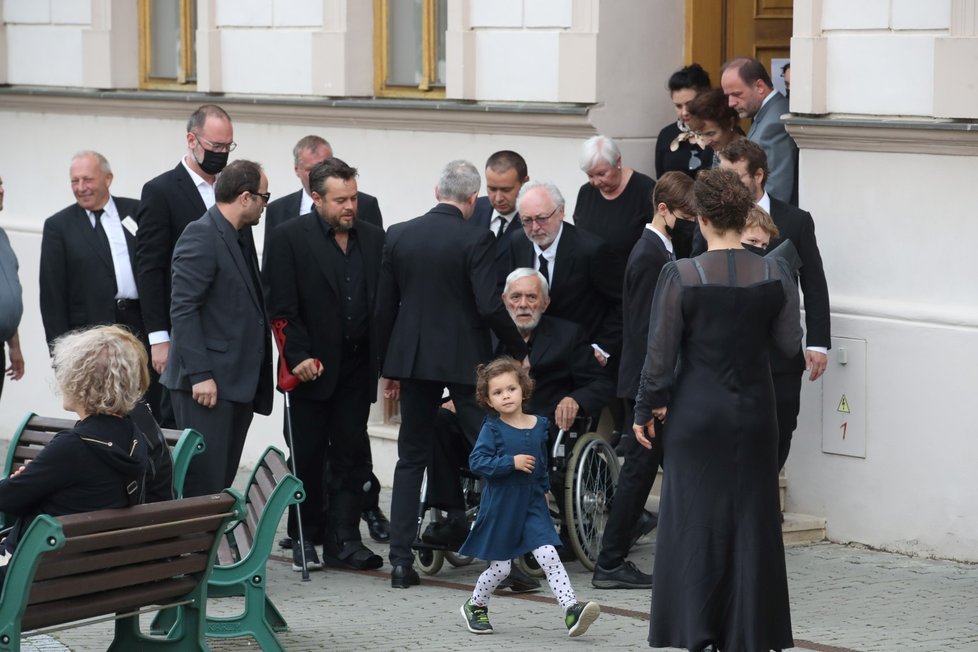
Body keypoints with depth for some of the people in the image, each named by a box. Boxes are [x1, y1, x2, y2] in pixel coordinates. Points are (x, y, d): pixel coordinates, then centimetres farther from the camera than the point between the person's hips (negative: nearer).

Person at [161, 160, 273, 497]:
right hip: (208, 383, -9)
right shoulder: (200, 236, -12)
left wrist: (257, 380, 14)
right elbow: (183, 310, -17)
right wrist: (200, 375, -21)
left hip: (239, 381, 9)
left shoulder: (240, 238, 16)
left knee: (224, 482, 9)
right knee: (204, 482, -8)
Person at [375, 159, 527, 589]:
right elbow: (489, 307, -17)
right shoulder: (476, 240, -11)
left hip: (412, 360, 4)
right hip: (465, 360, -4)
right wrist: (519, 351, -3)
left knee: (411, 459, 11)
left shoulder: (398, 236, 2)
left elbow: (384, 307, 6)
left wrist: (389, 368, 15)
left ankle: (401, 561, 8)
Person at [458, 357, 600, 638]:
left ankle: (571, 610, -17)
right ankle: (475, 606, 30)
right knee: (500, 567, 5)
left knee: (549, 556, -11)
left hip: (532, 504, 3)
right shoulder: (492, 429, -9)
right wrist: (511, 463, -25)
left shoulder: (539, 426, 4)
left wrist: (544, 488, 23)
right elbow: (477, 461, -18)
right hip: (500, 506, -3)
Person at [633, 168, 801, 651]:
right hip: (754, 412, 2)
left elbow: (660, 353, -9)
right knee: (751, 519, 11)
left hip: (697, 412, -2)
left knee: (694, 517, 7)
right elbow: (789, 344, 2)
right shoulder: (774, 276, -6)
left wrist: (646, 410, 2)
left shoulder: (680, 276, -13)